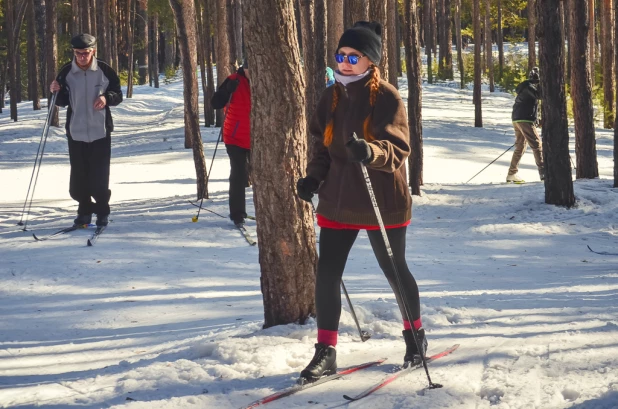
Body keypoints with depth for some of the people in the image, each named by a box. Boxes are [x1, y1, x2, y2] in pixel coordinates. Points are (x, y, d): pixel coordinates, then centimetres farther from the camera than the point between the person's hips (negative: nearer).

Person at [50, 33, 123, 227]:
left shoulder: (105, 71, -4)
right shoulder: (67, 73, 0)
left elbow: (118, 95, 5)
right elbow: (62, 102, 9)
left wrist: (107, 97, -15)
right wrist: (57, 91, -12)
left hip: (100, 131, -2)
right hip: (76, 131, 2)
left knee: (99, 175, -2)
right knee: (78, 175, 5)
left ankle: (102, 210, 12)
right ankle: (84, 210, 18)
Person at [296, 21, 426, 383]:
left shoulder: (388, 97, -10)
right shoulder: (331, 97, 6)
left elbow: (398, 149, -17)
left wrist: (370, 152, -38)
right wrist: (314, 178, -4)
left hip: (382, 201, -4)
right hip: (338, 200, 4)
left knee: (395, 270, 11)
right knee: (327, 274, -3)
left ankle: (415, 335, 33)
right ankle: (326, 352, 4)